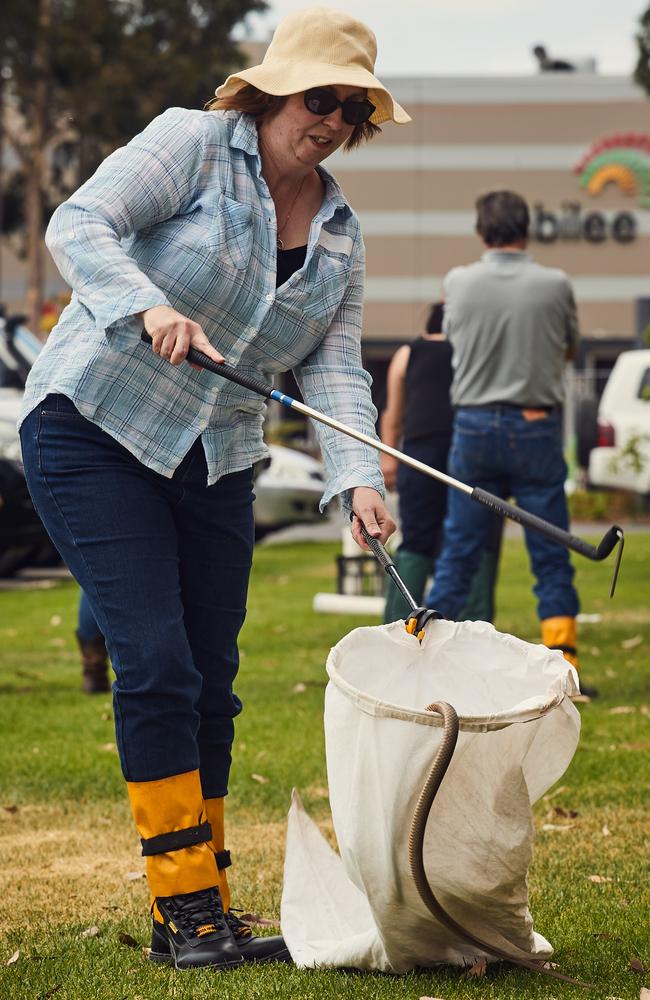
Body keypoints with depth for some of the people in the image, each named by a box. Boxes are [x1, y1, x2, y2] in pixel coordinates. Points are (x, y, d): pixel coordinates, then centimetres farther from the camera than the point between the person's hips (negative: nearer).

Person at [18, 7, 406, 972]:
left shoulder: (341, 232, 9)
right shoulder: (193, 145, -8)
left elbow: (334, 367, 1)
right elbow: (80, 224, -19)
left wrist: (359, 480, -15)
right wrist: (149, 307, -37)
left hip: (214, 463, 7)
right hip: (95, 428, -6)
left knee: (210, 683, 7)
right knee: (156, 665, -13)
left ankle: (204, 911, 15)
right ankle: (184, 902, -7)